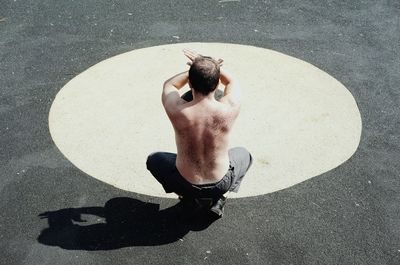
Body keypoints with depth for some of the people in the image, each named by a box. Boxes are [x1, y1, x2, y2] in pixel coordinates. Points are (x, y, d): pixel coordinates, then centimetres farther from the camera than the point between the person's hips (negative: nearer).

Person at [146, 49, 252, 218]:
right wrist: (210, 66, 6)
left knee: (153, 159, 29)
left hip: (186, 184, 0)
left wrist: (196, 69, -2)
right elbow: (232, 82, 3)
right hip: (220, 183, 1)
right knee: (243, 155, 33)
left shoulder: (177, 111, -25)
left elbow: (169, 85, 1)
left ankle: (190, 197, 18)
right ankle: (215, 200, 16)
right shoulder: (229, 109, -23)